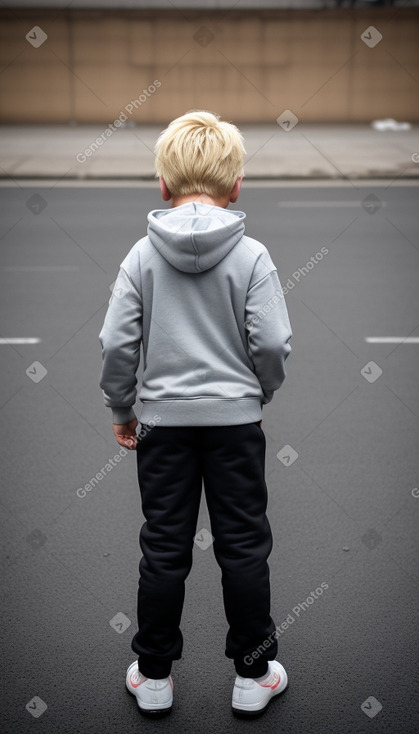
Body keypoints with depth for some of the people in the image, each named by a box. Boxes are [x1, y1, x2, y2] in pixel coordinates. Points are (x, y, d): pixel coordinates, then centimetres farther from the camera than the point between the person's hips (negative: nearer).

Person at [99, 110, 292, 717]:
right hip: (235, 417, -1)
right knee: (244, 546, 11)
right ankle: (254, 674, 22)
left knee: (164, 548, 12)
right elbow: (273, 342, -9)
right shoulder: (252, 255, -9)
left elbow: (118, 342, -5)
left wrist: (121, 409, 9)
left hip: (164, 419, 1)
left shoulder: (142, 255, -4)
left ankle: (153, 674, 24)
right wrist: (260, 393, 10)